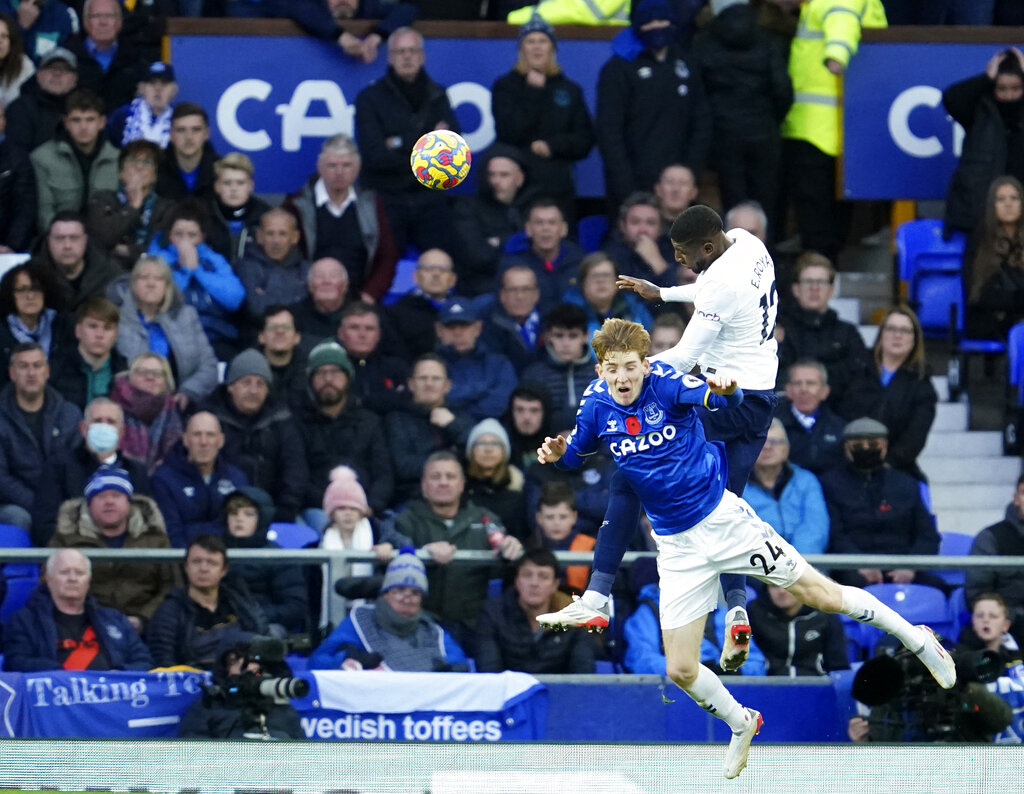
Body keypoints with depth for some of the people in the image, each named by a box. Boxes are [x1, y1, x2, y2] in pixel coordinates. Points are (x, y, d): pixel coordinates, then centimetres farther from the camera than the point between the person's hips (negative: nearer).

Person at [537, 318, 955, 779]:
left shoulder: (664, 383, -17)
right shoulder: (597, 405, -7)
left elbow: (724, 398, -34)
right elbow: (575, 455, 11)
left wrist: (726, 390, -58)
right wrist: (557, 454, -12)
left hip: (723, 518, -4)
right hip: (677, 547, 4)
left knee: (823, 597, -2)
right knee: (680, 671, 1)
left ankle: (916, 638, 20)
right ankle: (741, 725, 31)